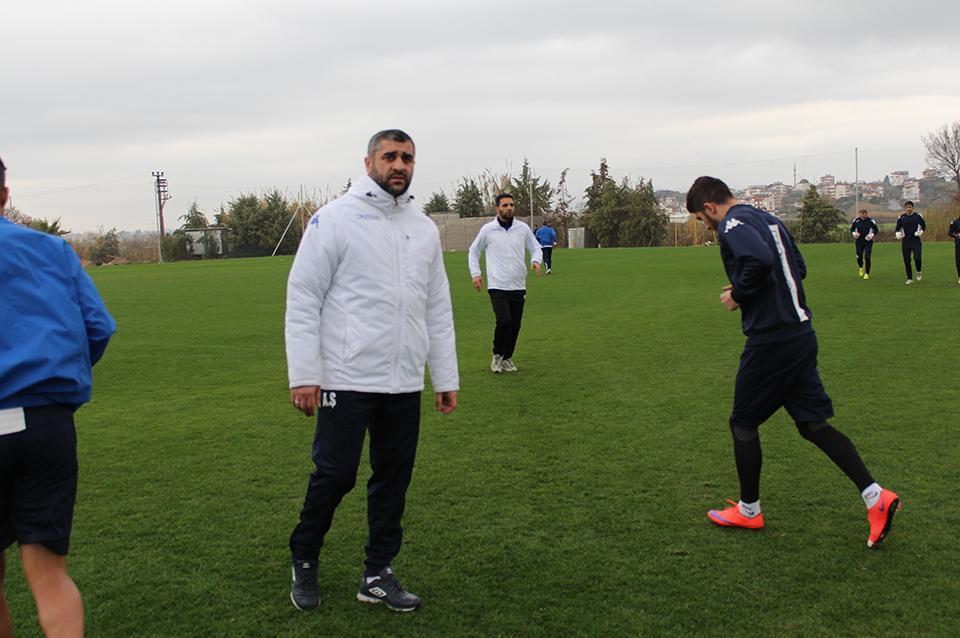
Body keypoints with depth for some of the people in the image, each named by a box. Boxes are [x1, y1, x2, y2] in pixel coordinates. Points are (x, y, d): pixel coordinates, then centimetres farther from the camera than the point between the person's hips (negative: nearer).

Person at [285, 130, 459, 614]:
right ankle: (304, 562, 24)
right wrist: (303, 374, -13)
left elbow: (438, 309, 15)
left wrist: (446, 377, 12)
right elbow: (303, 298, -7)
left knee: (394, 477, 10)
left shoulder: (424, 228, 12)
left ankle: (377, 575, 24)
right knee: (334, 474, -1)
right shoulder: (335, 218, -5)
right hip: (346, 379, -5)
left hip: (404, 384, 6)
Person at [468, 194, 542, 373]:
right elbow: (474, 251, 12)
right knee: (504, 321, -17)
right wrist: (475, 273, 3)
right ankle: (497, 355, 8)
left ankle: (507, 358, 25)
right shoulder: (488, 229, 0)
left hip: (518, 286, 3)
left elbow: (536, 248, 13)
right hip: (497, 286, -3)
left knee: (515, 325, 5)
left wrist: (535, 261, -8)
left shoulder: (523, 228, 4)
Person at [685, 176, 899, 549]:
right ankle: (875, 497, 4)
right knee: (814, 424, 12)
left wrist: (738, 295, -15)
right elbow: (798, 268, 20)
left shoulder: (733, 225, -12)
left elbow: (759, 260, -31)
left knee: (743, 423, 8)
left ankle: (749, 510, 21)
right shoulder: (767, 219, 17)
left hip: (771, 341, -9)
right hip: (801, 334, 9)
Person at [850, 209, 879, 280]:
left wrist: (872, 235, -13)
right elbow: (852, 229, 11)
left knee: (867, 257, -8)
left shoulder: (871, 221, -6)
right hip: (859, 242, 2)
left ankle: (867, 273, 7)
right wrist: (854, 233, -9)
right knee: (859, 257, 0)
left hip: (868, 242, -2)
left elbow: (876, 230, 5)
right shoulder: (856, 221, -1)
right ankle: (861, 267, 36)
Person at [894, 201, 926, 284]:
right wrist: (897, 234, -10)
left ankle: (919, 272, 14)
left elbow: (923, 225, 14)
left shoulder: (917, 216, 2)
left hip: (916, 241, -1)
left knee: (917, 258, -17)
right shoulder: (901, 218, 3)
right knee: (906, 260, 2)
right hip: (905, 242, 1)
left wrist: (921, 231, -6)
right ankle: (909, 278, 13)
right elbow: (897, 228, 11)